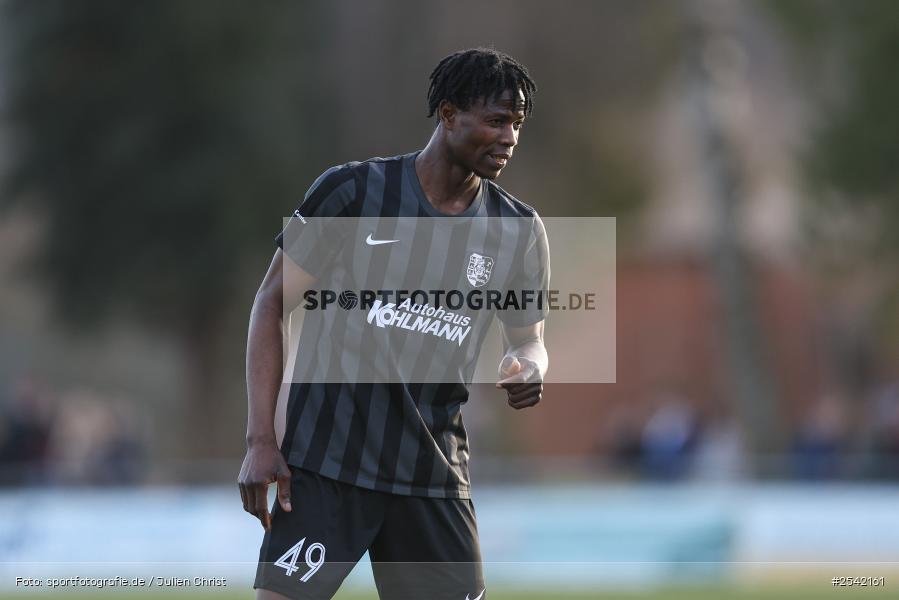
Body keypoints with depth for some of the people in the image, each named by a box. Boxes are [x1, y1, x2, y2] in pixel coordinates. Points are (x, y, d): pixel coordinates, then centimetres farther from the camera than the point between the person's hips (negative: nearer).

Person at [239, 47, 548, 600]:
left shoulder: (519, 231, 5)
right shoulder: (352, 191, -5)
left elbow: (530, 340, 16)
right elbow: (273, 304, -1)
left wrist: (529, 369, -11)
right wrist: (261, 441, -8)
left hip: (434, 474, 4)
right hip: (326, 460, -3)